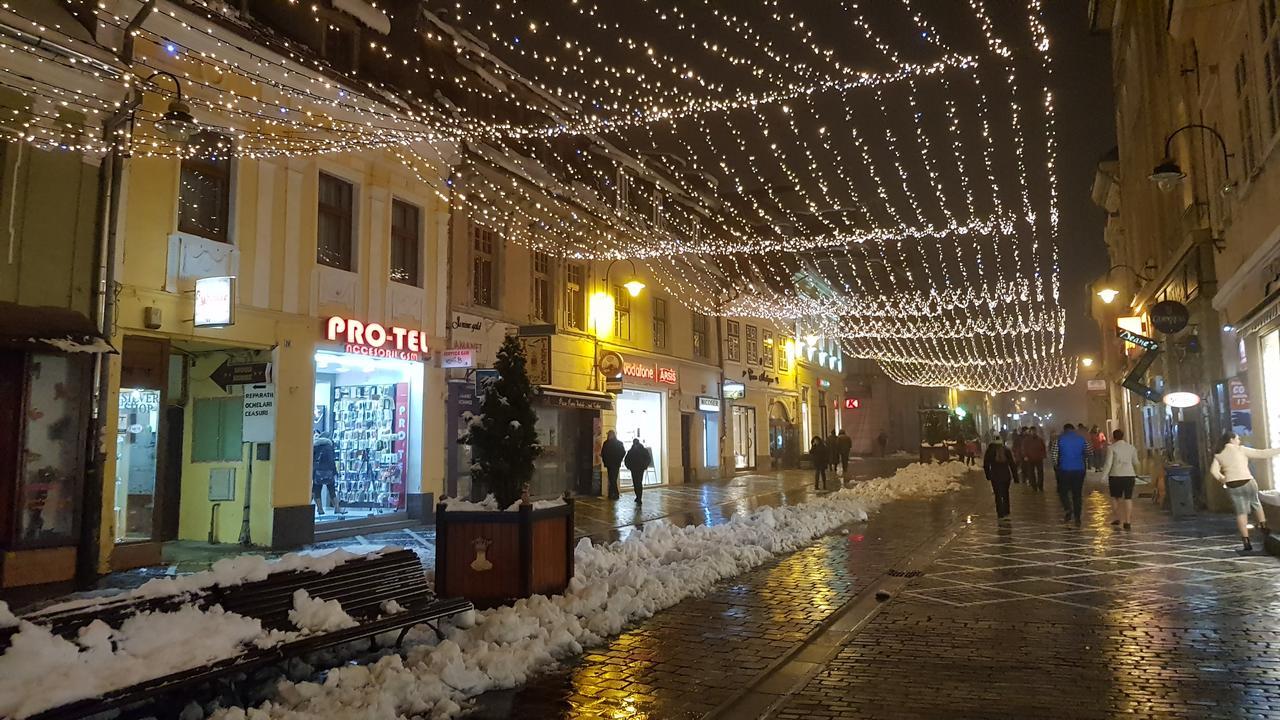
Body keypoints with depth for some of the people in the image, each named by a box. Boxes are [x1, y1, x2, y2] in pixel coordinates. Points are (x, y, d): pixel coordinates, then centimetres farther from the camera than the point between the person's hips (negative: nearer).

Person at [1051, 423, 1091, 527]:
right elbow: (1087, 454, 8)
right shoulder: (1082, 438, 5)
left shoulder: (1059, 438, -1)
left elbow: (1054, 455, -3)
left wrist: (1056, 468, 9)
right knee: (1077, 494, 8)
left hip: (1064, 470, -2)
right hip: (1079, 470, 2)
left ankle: (1068, 509, -16)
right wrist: (1085, 468, 20)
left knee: (1063, 491, 10)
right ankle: (1077, 518, 7)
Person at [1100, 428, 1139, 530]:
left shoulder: (1111, 448, -5)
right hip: (1129, 475, 3)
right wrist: (1135, 474, 31)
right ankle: (1127, 521, 0)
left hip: (1116, 476, -2)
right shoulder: (1131, 447, 8)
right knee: (1128, 498, 3)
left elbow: (1108, 463, -9)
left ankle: (1116, 518, 15)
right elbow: (1136, 463, 13)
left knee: (1115, 497, 14)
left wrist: (1104, 477, -4)